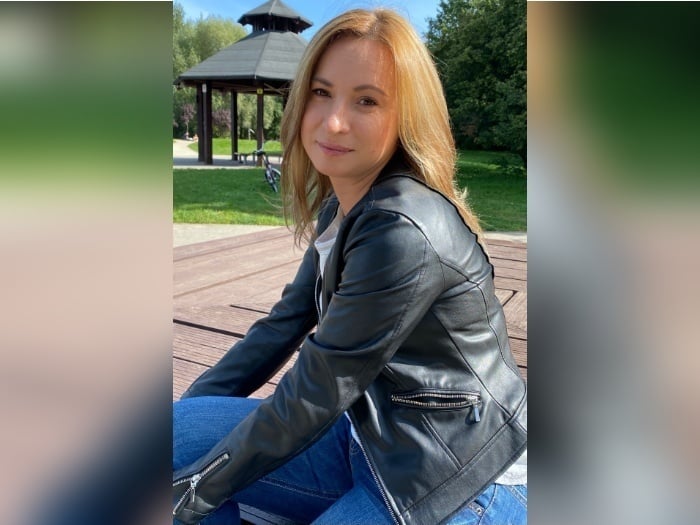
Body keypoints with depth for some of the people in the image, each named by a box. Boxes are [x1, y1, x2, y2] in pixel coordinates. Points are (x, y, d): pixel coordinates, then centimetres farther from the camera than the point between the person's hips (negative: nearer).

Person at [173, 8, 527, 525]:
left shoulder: (407, 232, -26)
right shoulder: (338, 208, 2)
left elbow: (310, 400, -21)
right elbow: (284, 325, 8)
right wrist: (186, 411, 7)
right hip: (372, 440, 7)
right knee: (178, 434, -2)